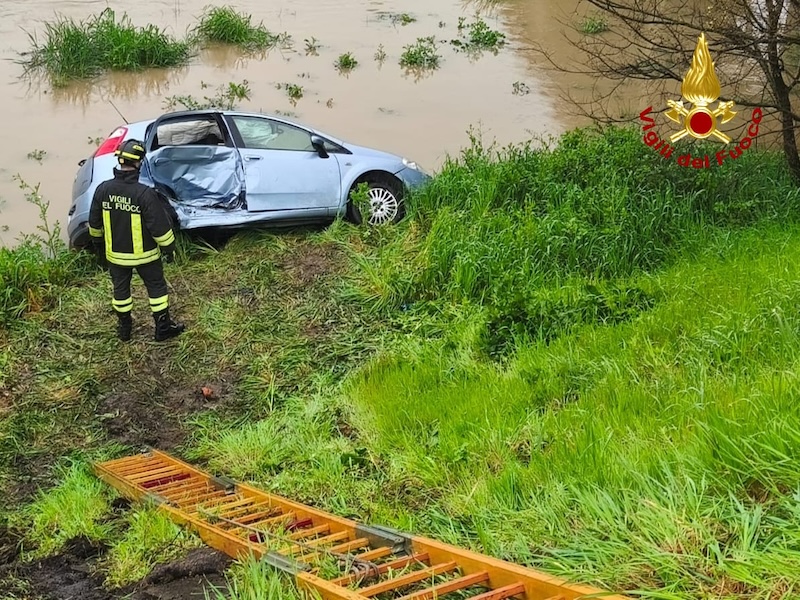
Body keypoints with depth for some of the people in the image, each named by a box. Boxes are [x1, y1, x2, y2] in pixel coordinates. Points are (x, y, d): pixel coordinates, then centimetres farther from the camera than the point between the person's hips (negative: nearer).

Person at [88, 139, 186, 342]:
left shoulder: (103, 190, -12)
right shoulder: (145, 194, -27)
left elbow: (94, 223, 2)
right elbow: (160, 226, -19)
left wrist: (98, 245, 19)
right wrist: (168, 247, -2)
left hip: (115, 253, 4)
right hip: (144, 254, -4)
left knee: (120, 289, 22)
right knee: (156, 287, 16)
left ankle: (124, 328, 35)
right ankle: (163, 328, 25)